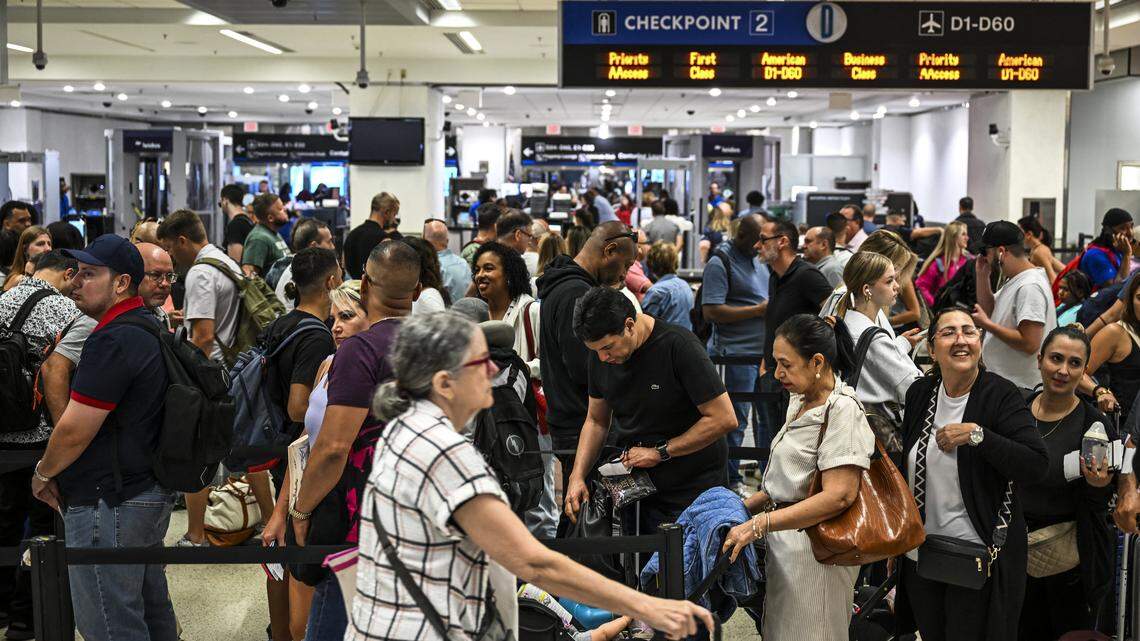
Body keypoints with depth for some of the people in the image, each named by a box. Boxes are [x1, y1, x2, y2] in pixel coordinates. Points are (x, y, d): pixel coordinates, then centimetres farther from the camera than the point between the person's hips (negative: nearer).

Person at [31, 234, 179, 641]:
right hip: (150, 494, 10)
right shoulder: (148, 327, 12)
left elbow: (74, 431, -21)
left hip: (108, 505, -10)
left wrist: (43, 473, -1)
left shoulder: (113, 340, -20)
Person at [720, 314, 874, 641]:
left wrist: (759, 525, -24)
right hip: (784, 543, 9)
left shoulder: (842, 410, -16)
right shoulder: (799, 402, 13)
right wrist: (746, 507, 10)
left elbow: (838, 496, -24)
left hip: (813, 551, -9)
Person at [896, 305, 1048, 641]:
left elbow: (1037, 466, -22)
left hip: (980, 559, -5)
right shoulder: (919, 393, 3)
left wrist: (976, 434, -26)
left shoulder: (1002, 395, -12)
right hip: (920, 552, 5)